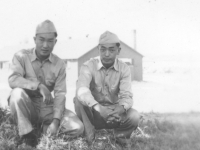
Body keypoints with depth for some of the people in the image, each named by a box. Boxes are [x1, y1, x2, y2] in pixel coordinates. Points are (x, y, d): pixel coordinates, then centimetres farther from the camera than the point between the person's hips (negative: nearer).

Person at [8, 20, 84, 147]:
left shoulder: (59, 64, -2)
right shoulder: (22, 56, -8)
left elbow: (60, 94, -9)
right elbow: (13, 80, -25)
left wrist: (56, 121, -22)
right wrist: (39, 86, -36)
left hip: (47, 107, 2)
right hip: (27, 107, -2)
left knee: (77, 128, -19)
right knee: (17, 92, -35)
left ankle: (44, 128, 5)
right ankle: (27, 134, -17)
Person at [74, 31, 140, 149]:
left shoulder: (124, 69, -7)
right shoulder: (89, 66, -15)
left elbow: (127, 95, -18)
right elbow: (81, 90, -34)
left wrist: (121, 108, -44)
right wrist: (98, 108, -52)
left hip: (114, 110, 1)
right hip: (93, 113, -1)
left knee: (134, 117, -28)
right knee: (78, 100, -32)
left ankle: (121, 135, 7)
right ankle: (89, 135, -12)